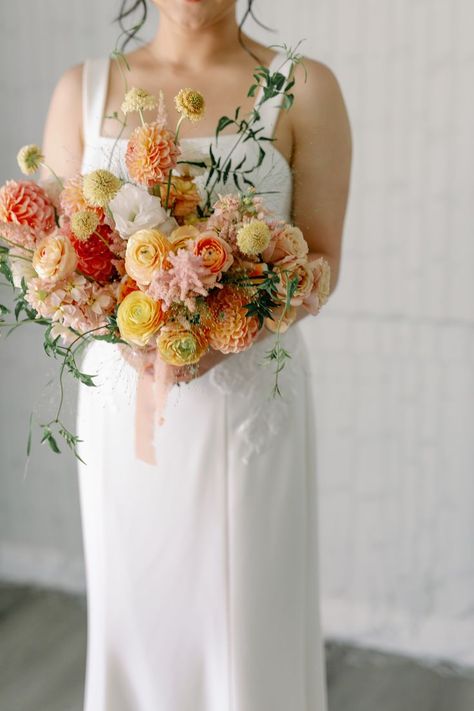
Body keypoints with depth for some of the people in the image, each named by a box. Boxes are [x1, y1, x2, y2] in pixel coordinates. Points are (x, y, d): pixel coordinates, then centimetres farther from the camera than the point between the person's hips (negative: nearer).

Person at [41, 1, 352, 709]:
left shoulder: (305, 89, -1)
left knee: (251, 618, 4)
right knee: (133, 615, 11)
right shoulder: (82, 91, 5)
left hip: (250, 386, -2)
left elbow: (321, 260, -5)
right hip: (122, 393, 2)